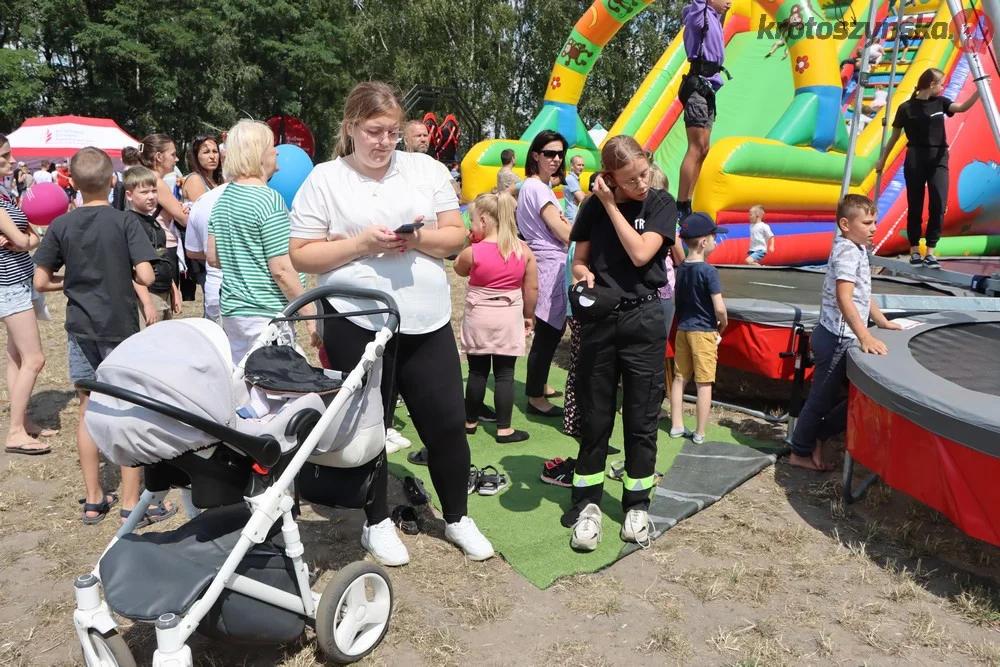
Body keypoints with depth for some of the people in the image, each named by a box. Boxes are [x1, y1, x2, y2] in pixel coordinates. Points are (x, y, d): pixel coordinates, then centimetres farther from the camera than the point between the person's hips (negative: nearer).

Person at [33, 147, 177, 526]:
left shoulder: (61, 226, 0)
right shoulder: (125, 221, -10)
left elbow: (41, 282, 0)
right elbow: (146, 277, -18)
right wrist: (125, 272, 3)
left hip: (81, 329, 4)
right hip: (120, 328, -4)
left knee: (88, 412, 12)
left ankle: (94, 500, 21)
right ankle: (131, 504, 8)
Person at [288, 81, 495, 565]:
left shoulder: (427, 169, 6)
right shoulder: (324, 180, 0)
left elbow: (456, 236, 6)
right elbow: (302, 255, -3)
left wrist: (420, 239, -14)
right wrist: (362, 244, -16)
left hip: (427, 321, 2)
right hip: (356, 324, -2)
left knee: (447, 420, 8)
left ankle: (458, 518, 29)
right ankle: (377, 523, 31)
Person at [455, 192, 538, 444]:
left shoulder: (472, 252, -12)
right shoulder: (524, 250, -4)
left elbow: (460, 270, 9)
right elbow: (532, 288, 0)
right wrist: (529, 315, 12)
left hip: (478, 318, -1)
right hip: (509, 319, 1)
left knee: (477, 372, 11)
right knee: (505, 374, 5)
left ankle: (470, 422, 25)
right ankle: (504, 429, 8)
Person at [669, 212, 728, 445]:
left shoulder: (681, 268, 4)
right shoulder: (708, 270, -17)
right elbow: (719, 308, -20)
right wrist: (723, 325, -2)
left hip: (683, 329, 7)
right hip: (704, 331, -7)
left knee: (680, 378, 13)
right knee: (704, 383, 1)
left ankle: (676, 426, 20)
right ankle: (700, 433, 7)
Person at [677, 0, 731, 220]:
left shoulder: (713, 19, 24)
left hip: (707, 89, 10)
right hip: (698, 88, -10)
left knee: (702, 149, 7)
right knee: (696, 148, -16)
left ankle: (686, 206, 8)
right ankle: (681, 208, -19)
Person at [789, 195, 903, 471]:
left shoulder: (857, 249, 12)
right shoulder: (847, 251, -18)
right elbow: (844, 298, -30)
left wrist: (883, 322, 24)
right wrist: (865, 337, -35)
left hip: (844, 338, 9)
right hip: (837, 339, -9)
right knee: (822, 398, 4)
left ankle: (818, 436, 25)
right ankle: (801, 453, 20)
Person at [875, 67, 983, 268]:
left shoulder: (940, 102, 10)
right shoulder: (907, 108, -2)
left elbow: (963, 107, -7)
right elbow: (894, 136, 6)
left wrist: (979, 90, -22)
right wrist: (882, 159, 11)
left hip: (939, 159, 3)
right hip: (915, 160, -3)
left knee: (938, 205, -8)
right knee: (915, 206, 1)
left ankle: (930, 252, -4)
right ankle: (915, 250, 10)